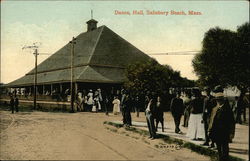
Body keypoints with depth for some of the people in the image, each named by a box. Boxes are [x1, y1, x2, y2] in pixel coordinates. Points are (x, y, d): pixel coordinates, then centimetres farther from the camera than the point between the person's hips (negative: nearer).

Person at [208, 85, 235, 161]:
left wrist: (231, 133, -12)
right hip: (217, 134, 6)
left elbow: (232, 122, -8)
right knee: (219, 151, 17)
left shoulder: (227, 108, -7)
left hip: (224, 135, -6)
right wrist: (209, 130, 10)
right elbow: (211, 121, 15)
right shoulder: (214, 109, 9)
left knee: (224, 151, -4)